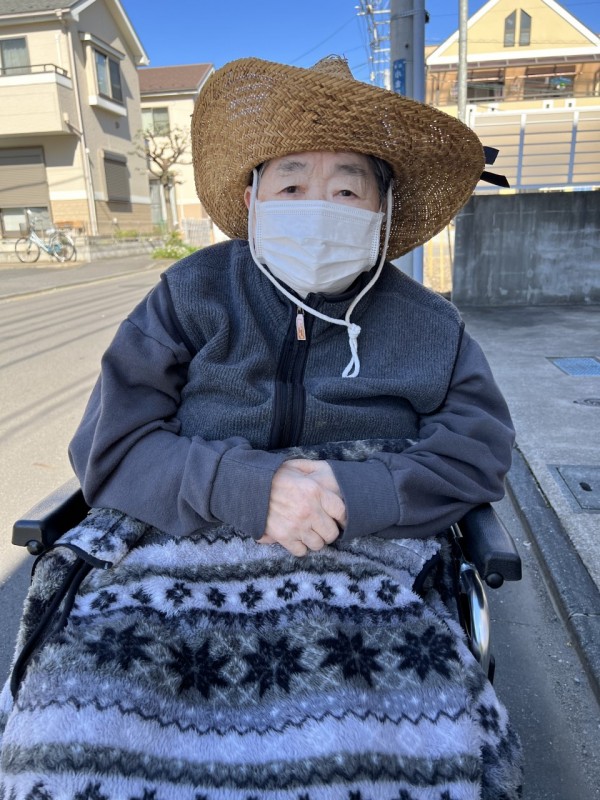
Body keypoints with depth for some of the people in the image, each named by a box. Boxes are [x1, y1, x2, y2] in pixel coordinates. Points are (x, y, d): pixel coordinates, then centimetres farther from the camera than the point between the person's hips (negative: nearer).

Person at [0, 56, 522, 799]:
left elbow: (477, 446, 3)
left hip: (362, 567, 1)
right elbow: (109, 447, -1)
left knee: (426, 727, -26)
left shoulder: (427, 326, 11)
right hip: (179, 549, 0)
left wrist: (355, 494, -15)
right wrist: (246, 487, -18)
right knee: (80, 701, -26)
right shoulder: (194, 292, 6)